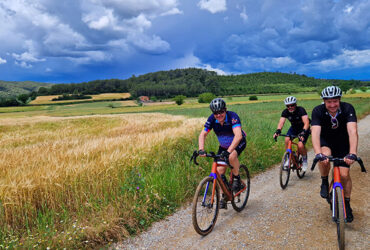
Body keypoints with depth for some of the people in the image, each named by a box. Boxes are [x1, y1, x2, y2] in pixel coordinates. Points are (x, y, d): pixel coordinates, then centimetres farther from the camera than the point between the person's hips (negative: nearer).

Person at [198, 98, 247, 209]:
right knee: (220, 171, -6)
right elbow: (203, 134, -21)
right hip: (224, 145, 4)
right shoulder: (212, 119, -19)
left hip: (238, 143, -4)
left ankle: (237, 179, -9)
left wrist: (228, 151, -56)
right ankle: (224, 196, 13)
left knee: (231, 156, -36)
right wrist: (201, 149, -38)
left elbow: (238, 135, -44)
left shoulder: (232, 116, -32)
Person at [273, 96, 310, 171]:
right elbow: (281, 122, -28)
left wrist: (303, 132, -56)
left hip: (304, 128, -4)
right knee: (287, 140, -24)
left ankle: (304, 159, 9)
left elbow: (306, 123, -38)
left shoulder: (301, 110, -28)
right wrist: (278, 131, -48)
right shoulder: (285, 112, -17)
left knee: (300, 146, -23)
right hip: (294, 128, 4)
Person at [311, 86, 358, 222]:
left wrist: (352, 153, -52)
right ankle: (324, 182, -5)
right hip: (325, 142, 0)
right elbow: (315, 133, -37)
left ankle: (347, 204, 17)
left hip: (343, 143, 1)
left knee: (344, 174, -7)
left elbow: (352, 131, -37)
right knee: (324, 157, -34)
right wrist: (318, 154, -52)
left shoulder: (348, 109, -26)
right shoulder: (318, 111, -26)